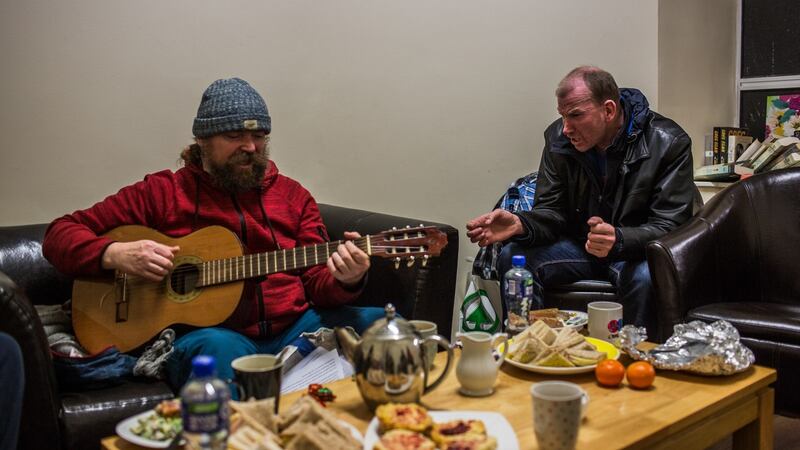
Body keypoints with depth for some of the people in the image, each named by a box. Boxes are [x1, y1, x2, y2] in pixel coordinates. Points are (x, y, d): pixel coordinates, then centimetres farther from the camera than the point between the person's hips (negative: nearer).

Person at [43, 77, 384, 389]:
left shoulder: (293, 195, 15)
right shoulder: (162, 192, 8)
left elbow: (316, 284, 11)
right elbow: (59, 234, 9)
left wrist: (345, 281, -13)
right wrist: (114, 254, -12)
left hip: (293, 327, 4)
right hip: (201, 332, -3)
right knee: (218, 348, -39)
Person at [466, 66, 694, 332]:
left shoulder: (669, 143, -16)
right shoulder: (558, 138, -4)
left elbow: (668, 227, -19)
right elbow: (552, 211, -2)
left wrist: (619, 240, -41)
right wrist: (520, 225, -26)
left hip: (637, 250, -3)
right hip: (580, 245, 4)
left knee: (644, 276, -38)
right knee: (513, 257, -20)